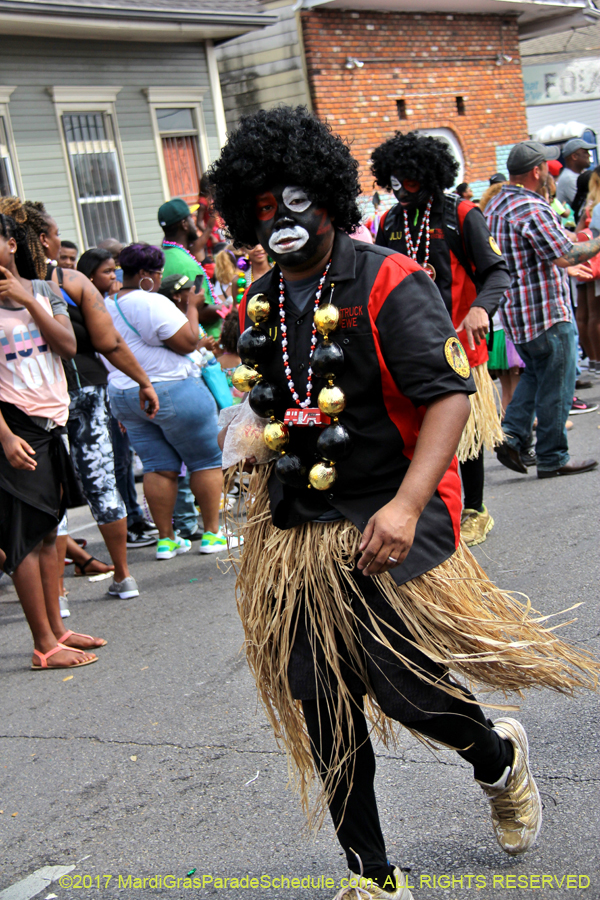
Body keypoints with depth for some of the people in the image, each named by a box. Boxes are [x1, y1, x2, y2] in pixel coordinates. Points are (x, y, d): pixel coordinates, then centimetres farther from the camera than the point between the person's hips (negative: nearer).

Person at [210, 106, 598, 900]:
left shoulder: (388, 284, -10)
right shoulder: (259, 306, 10)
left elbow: (450, 393, -18)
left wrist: (406, 505, -28)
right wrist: (250, 438, 5)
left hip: (387, 526, -6)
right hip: (297, 536, 6)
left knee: (410, 692, -3)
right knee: (323, 712, 7)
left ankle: (500, 761, 35)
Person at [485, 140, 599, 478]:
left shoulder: (496, 206, 11)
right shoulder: (532, 208, -19)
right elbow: (566, 255, -24)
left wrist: (563, 268, 23)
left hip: (516, 311, 9)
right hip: (546, 311, -9)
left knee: (535, 374, 24)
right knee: (556, 385, 2)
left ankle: (513, 435, 10)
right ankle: (553, 458, 10)